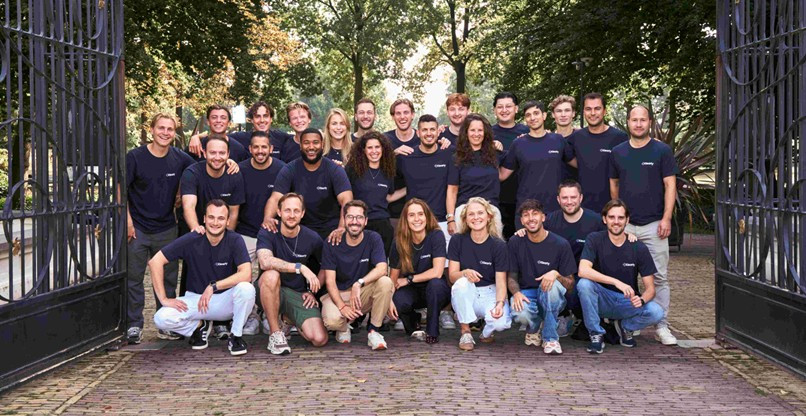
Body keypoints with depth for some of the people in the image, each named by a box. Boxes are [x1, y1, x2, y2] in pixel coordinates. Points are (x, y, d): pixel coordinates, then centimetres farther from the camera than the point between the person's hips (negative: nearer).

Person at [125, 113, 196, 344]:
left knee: (168, 277, 8)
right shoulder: (135, 157, -8)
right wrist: (128, 221, -11)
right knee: (133, 277, 3)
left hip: (166, 228, 3)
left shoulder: (180, 159, 0)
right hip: (137, 228, -2)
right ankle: (134, 325, 15)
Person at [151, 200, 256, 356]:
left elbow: (246, 274, -25)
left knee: (246, 288, -34)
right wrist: (163, 299, -13)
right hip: (195, 298, 1)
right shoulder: (191, 240, -11)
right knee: (161, 318, -23)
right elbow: (155, 261, -9)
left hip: (226, 300, -1)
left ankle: (236, 336, -8)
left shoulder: (235, 240, -12)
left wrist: (213, 286, -31)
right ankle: (199, 326, 10)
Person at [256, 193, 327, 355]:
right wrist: (300, 267, -34)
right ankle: (275, 333, -20)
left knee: (320, 339, -17)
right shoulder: (267, 233, -11)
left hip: (298, 294, 2)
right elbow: (265, 262, -32)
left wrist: (312, 291, 3)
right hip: (270, 292, -2)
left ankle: (291, 319, 19)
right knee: (271, 275, -38)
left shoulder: (312, 238, -4)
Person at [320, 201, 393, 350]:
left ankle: (373, 330, -13)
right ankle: (344, 327, 8)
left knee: (385, 282, -30)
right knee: (332, 320, -33)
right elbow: (330, 280, -11)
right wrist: (342, 306, -26)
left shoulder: (373, 238, -7)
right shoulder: (332, 243, -8)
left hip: (365, 293, 1)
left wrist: (359, 284, -37)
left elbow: (381, 269, -21)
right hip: (339, 293, -1)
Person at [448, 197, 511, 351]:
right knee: (461, 283, -35)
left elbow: (501, 281, -12)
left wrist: (500, 303, -32)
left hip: (490, 293, -1)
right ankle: (465, 332, -15)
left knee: (501, 322, -32)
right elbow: (452, 275, -7)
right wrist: (465, 273, -31)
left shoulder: (499, 245, -8)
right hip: (465, 296, 1)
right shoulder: (457, 241, -5)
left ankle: (486, 332, 9)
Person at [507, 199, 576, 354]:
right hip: (526, 294, 1)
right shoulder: (515, 242, -2)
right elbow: (512, 277, 4)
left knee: (552, 284, -37)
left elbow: (570, 285, -5)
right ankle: (533, 328, 6)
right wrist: (516, 293, -18)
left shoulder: (560, 244, -9)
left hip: (552, 297, -1)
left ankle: (550, 338, -18)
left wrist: (556, 274, -27)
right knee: (519, 313, -36)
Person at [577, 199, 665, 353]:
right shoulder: (595, 240, -10)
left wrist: (641, 299, -29)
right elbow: (583, 270, -26)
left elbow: (650, 288, -5)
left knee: (656, 312, -27)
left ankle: (625, 326, 7)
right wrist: (616, 282, -36)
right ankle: (596, 335, -13)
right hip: (602, 300, -1)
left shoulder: (639, 248, -6)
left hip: (628, 303, 1)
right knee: (584, 284, -32)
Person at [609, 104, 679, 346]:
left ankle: (662, 326, 3)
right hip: (625, 225, 3)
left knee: (659, 277, -2)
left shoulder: (662, 151, 1)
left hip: (654, 224, -2)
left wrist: (666, 218, -9)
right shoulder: (618, 152, 9)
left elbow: (670, 185, -1)